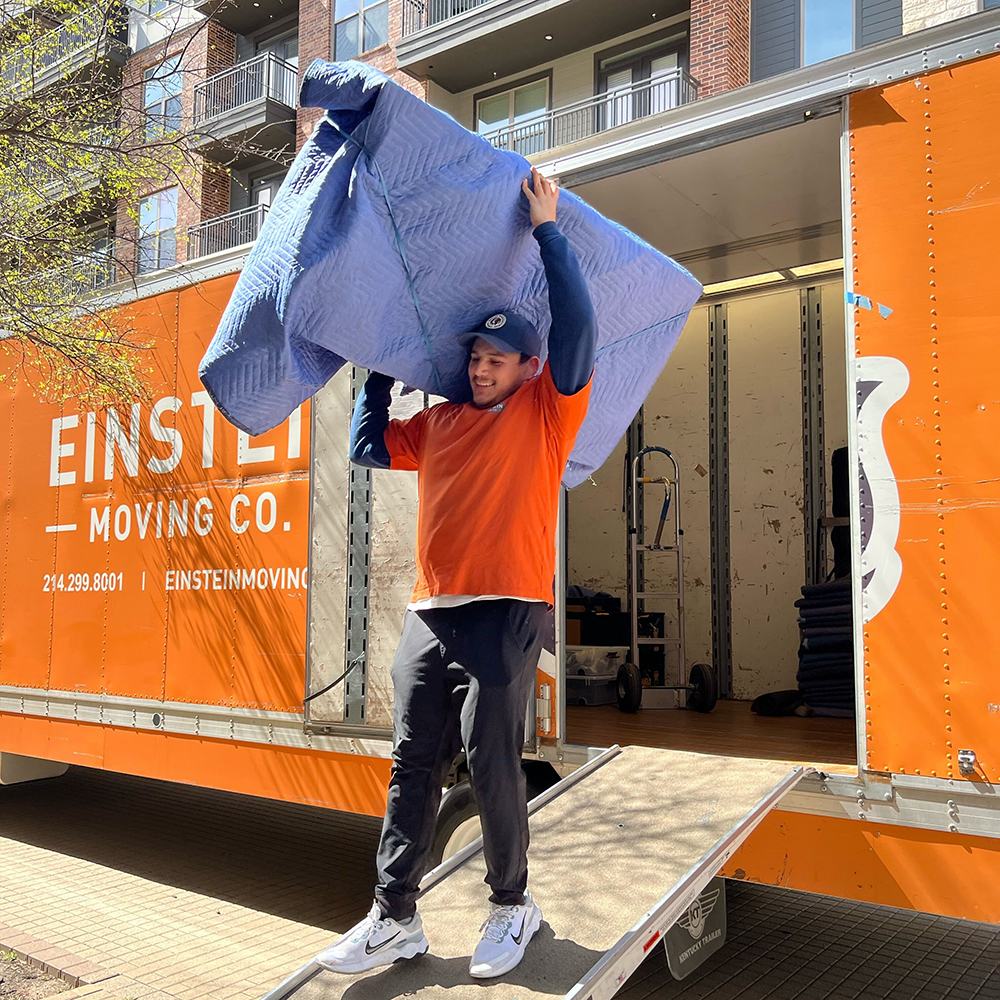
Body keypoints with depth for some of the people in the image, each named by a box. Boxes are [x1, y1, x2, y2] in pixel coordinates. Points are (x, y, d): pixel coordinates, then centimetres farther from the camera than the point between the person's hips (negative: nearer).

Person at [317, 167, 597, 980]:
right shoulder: (438, 423, 19)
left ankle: (513, 906, 18)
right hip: (430, 612, 5)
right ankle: (395, 919, 15)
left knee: (491, 762, -3)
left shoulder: (546, 413, 5)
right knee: (413, 765, 6)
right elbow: (368, 445, 27)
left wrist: (547, 229, -1)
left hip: (505, 613, -5)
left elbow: (578, 325, -6)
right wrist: (382, 369, 27)